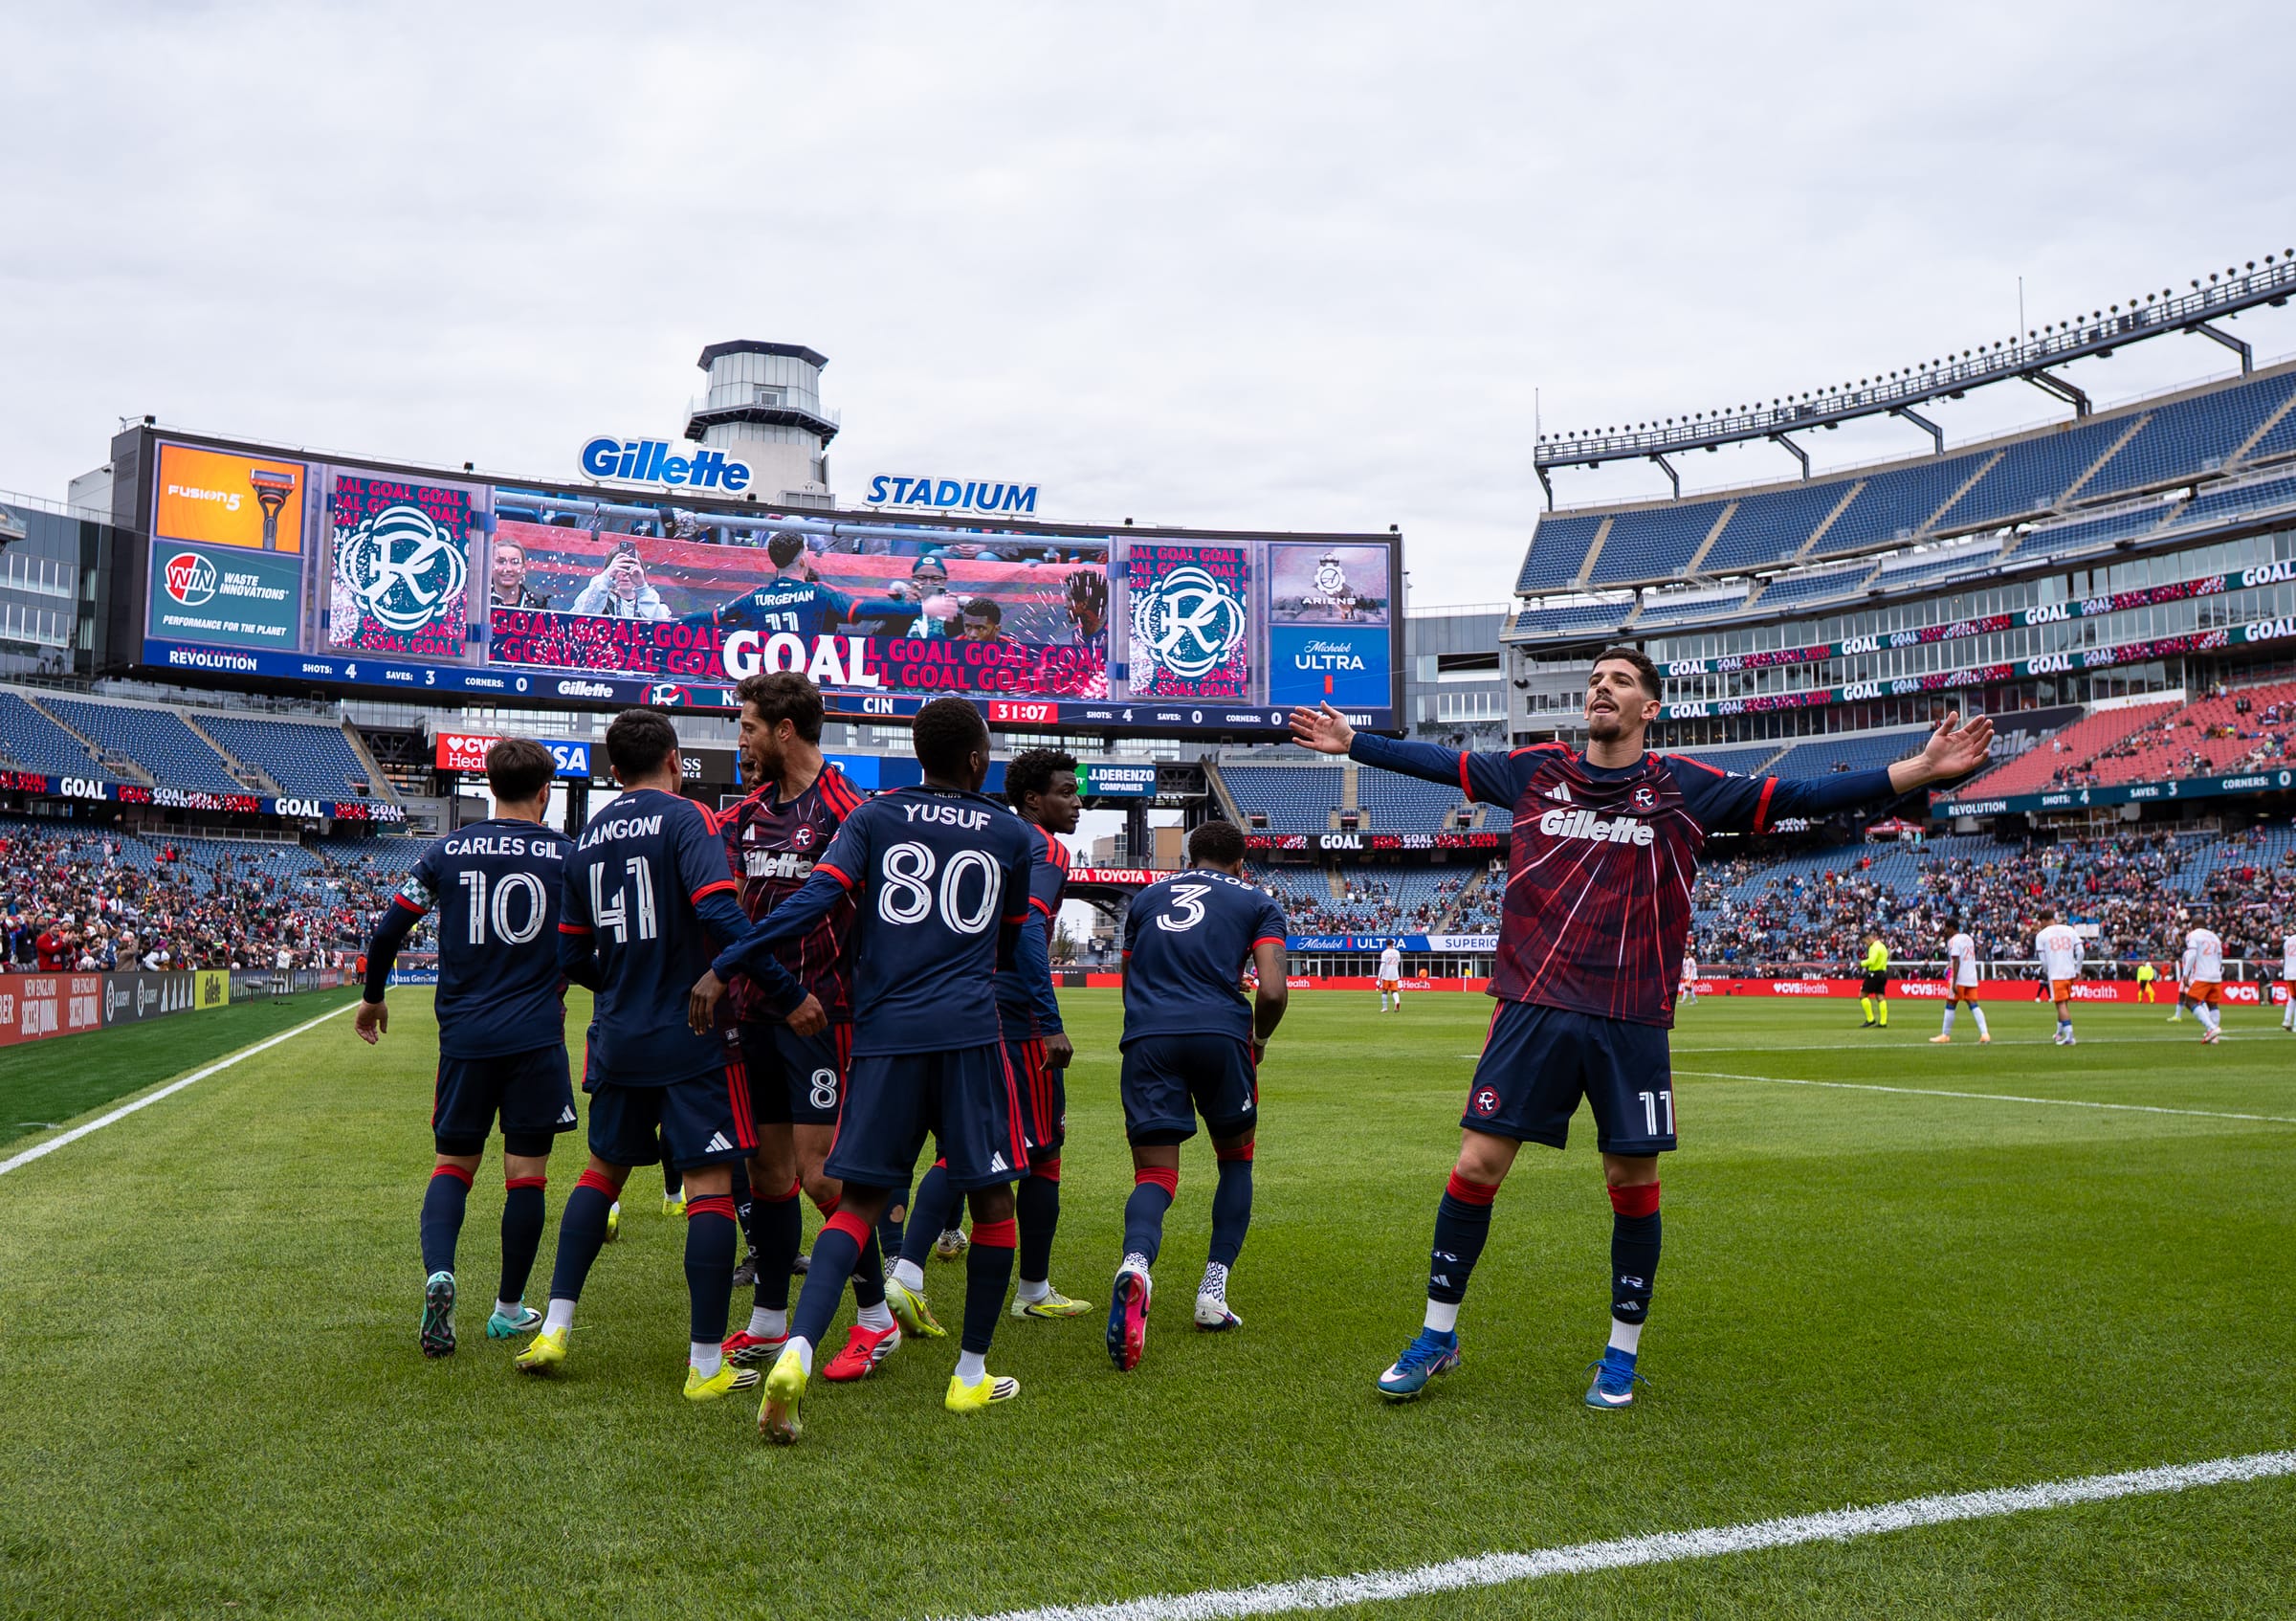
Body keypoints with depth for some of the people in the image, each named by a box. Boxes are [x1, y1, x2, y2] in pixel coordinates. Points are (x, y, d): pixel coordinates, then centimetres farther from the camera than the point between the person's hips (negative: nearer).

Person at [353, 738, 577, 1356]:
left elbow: (389, 929, 4)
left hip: (465, 1035, 2)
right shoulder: (567, 854, -1)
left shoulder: (447, 851, 3)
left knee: (453, 1163, 12)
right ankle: (509, 1308, 15)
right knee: (526, 1172, 7)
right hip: (537, 1038, -1)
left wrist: (373, 997, 20)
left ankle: (438, 1273, -12)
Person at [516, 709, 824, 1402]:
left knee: (604, 1169, 22)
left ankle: (554, 1328, 17)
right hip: (692, 1038, -6)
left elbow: (571, 959, 13)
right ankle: (706, 1365, 0)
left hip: (618, 1037, 6)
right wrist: (789, 994, -18)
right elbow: (719, 915, -23)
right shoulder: (687, 819, -8)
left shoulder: (587, 838, 10)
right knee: (710, 1183, -1)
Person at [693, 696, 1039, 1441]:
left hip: (883, 1031, 1)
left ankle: (797, 1350, -17)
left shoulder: (875, 818, 8)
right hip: (968, 1031, -1)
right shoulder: (1013, 835, 11)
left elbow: (814, 899, -6)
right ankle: (971, 1376, 18)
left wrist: (725, 967, -6)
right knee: (991, 1196, 12)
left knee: (860, 1199, 5)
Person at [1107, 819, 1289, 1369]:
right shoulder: (1257, 903, 14)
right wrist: (1259, 1039, 19)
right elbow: (1271, 992, 1)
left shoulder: (1147, 896, 24)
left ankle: (1136, 1264, -33)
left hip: (1146, 1036, 2)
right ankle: (1214, 1292, 12)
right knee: (1236, 1160, 22)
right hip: (1220, 1032, -1)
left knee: (1155, 1175, 0)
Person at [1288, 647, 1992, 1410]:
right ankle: (1438, 1335, 15)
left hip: (1631, 1023, 0)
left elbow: (1801, 796, 2)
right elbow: (1439, 763, 19)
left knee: (1633, 1182, 5)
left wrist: (1921, 769, -4)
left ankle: (1622, 1354, 24)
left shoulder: (1683, 787, 3)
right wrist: (1350, 742, 23)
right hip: (1532, 1009, 1)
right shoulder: (1535, 769, 7)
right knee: (1477, 1164, -2)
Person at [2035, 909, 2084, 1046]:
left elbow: (2043, 960, -2)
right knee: (2065, 1003, 19)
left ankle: (2069, 1036, -15)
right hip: (2070, 973, 5)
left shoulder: (2041, 935, -1)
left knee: (2061, 1004, -5)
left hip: (2055, 974, -5)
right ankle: (2060, 1033, 31)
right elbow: (2081, 952, 4)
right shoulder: (2069, 930, 8)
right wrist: (2078, 970, 13)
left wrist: (2046, 974, 13)